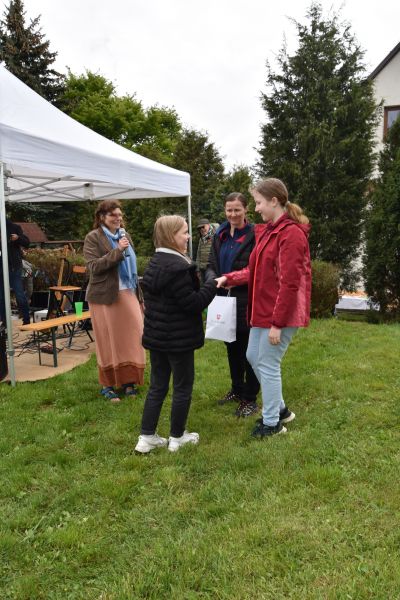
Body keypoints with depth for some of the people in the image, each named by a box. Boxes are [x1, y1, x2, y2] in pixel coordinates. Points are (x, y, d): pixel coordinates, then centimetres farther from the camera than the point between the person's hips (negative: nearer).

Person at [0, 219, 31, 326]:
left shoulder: (14, 227, 0)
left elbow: (27, 243, -2)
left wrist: (18, 238, -20)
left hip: (14, 266, -4)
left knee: (20, 295, -4)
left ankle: (26, 321, 3)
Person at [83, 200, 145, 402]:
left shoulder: (124, 235, 15)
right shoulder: (93, 238, -4)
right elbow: (94, 266, -16)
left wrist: (138, 294, 18)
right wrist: (117, 251, -22)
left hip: (128, 293, 5)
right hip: (105, 296, -5)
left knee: (132, 337, 4)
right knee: (108, 340, 2)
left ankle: (128, 380, 18)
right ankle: (107, 384, 16)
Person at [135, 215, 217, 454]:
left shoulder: (155, 263, 7)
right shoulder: (178, 267, -22)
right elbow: (193, 303, -21)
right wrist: (212, 285, -10)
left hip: (156, 336, 8)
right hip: (179, 339, -8)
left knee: (157, 387, 15)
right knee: (183, 387, 8)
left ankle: (147, 437, 20)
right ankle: (177, 438, 21)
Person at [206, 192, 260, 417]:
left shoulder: (254, 234, -11)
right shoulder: (221, 235, 10)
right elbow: (212, 265, 12)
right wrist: (213, 278, -8)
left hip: (246, 301, -6)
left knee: (248, 350, 3)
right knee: (232, 347, 18)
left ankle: (250, 399, 15)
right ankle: (237, 389, 34)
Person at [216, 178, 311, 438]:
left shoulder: (291, 233, -18)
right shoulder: (268, 231, 11)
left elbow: (289, 283, -21)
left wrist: (277, 323, -21)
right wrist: (229, 278, 3)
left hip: (280, 314, -10)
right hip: (263, 310, 10)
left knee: (268, 365, 1)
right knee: (254, 357, 18)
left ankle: (272, 423, 21)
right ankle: (280, 409, 35)